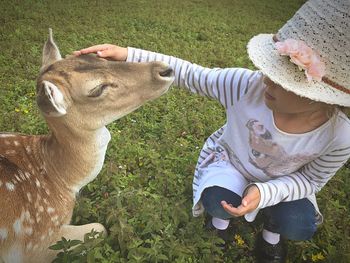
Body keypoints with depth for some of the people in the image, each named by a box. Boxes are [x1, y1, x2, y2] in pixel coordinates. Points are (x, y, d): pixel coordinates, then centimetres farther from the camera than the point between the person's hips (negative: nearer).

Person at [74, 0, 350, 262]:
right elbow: (189, 74, -28)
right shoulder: (247, 85, -36)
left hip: (278, 183, 1)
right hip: (230, 160, 0)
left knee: (299, 227, -22)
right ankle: (223, 209, 13)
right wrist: (126, 55, -36)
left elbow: (311, 180, -16)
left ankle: (272, 228, 17)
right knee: (216, 201, -27)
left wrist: (265, 192, -36)